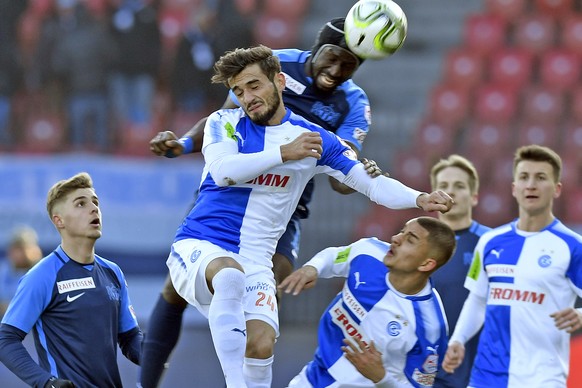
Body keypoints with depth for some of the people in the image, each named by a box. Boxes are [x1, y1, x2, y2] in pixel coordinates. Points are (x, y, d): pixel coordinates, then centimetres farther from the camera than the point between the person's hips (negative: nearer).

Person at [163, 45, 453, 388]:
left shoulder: (313, 138, 9)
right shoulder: (226, 122, 5)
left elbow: (371, 181, 4)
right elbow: (222, 171, -15)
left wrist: (420, 199, -13)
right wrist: (284, 152, -19)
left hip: (255, 262, 3)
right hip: (199, 245, -2)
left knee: (261, 345, -21)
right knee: (230, 275, -38)